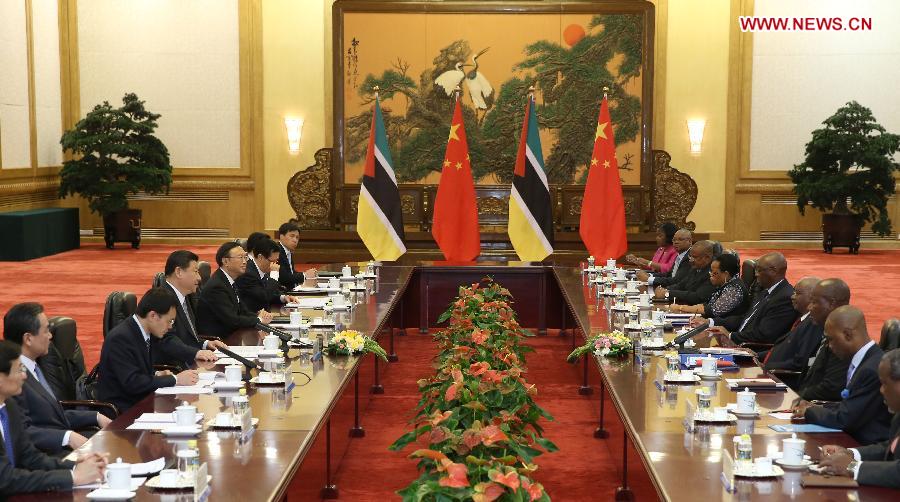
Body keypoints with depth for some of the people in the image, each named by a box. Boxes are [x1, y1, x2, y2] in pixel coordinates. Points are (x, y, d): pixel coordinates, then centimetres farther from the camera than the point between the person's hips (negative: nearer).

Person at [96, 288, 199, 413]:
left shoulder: (143, 333, 7)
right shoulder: (120, 337, -19)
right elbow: (132, 382, -24)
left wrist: (156, 375, 0)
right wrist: (175, 379, -19)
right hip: (122, 411, -8)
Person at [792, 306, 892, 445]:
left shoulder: (873, 369, -22)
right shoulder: (869, 359, 7)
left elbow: (844, 419, -19)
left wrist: (809, 411, -5)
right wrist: (819, 408, 5)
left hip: (868, 447, -8)